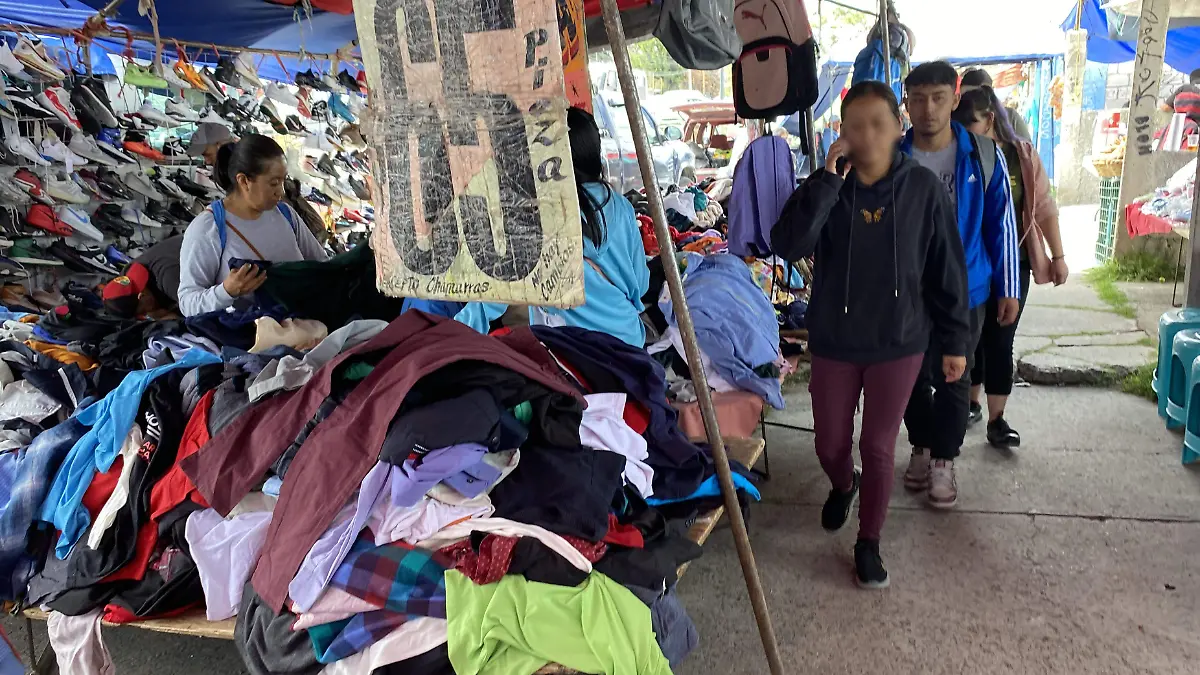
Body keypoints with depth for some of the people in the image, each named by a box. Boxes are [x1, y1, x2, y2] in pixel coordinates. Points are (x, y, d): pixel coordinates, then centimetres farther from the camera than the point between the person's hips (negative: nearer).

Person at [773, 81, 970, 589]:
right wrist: (827, 180, -27)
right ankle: (842, 486, 50)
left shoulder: (923, 188, -8)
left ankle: (868, 543, 29)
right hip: (833, 343, 1)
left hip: (899, 343, -1)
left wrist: (955, 341, 1)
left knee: (878, 448, 8)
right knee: (830, 444, 14)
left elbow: (947, 270, -1)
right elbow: (788, 245, -25)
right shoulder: (827, 186, -8)